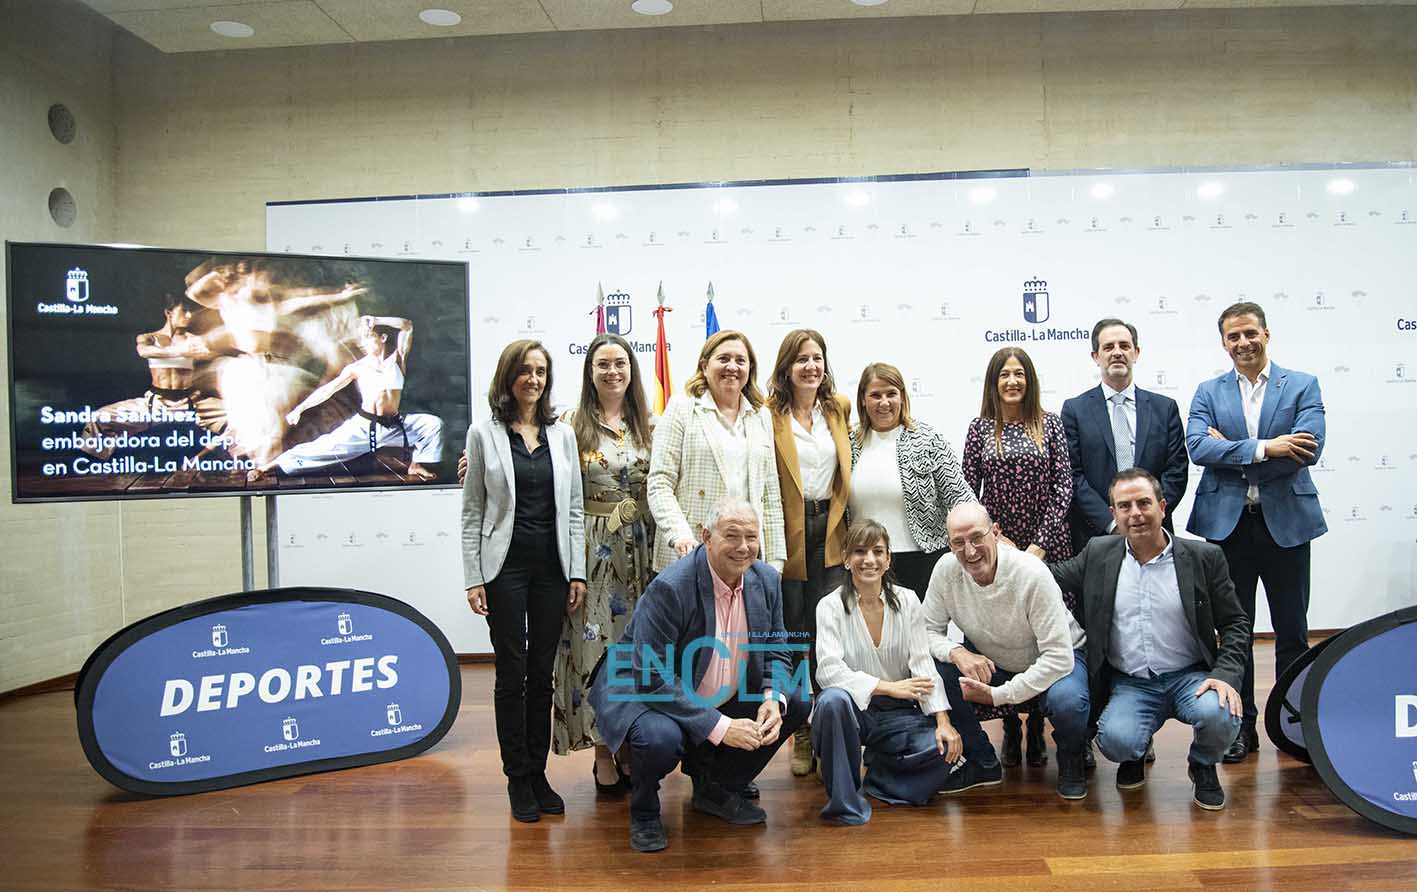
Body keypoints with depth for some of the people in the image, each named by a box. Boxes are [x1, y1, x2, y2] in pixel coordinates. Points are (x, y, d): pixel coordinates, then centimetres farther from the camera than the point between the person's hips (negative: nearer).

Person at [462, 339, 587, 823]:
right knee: (512, 673, 3)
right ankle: (518, 778, 16)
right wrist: (473, 578, -6)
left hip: (552, 565, 3)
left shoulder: (562, 433, 7)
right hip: (505, 565, -2)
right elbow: (472, 512, 0)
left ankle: (538, 773, 21)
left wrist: (577, 571, 2)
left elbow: (574, 508, 7)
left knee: (542, 673, 9)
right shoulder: (484, 434, 0)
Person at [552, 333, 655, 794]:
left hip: (641, 547, 3)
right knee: (595, 644, 1)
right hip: (593, 547, -3)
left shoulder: (647, 424, 8)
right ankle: (604, 755, 12)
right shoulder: (574, 424, -1)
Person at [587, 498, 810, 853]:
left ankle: (716, 789, 14)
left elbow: (776, 652, 5)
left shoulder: (767, 580, -6)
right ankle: (644, 812, 1)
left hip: (724, 696, 7)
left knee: (797, 698, -4)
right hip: (647, 689, -7)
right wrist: (718, 726, -32)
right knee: (660, 738, -37)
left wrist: (773, 699, -17)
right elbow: (652, 676, -30)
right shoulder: (669, 588, -27)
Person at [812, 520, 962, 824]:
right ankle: (844, 798, -15)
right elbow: (829, 670, -18)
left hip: (899, 713, 3)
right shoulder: (830, 606, -6)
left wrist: (943, 721, -18)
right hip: (853, 708, -2)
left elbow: (922, 662, -5)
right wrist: (889, 687, -26)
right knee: (833, 699, -36)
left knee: (945, 748, -23)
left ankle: (879, 772, 7)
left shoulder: (907, 601, 3)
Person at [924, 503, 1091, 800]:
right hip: (987, 661, 4)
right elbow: (929, 629, -7)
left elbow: (1058, 657, -30)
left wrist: (998, 695, -31)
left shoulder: (1032, 574, -31)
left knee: (1067, 702, -37)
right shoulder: (946, 569, -18)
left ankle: (1071, 761, 2)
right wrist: (956, 652, -30)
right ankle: (982, 763, 0)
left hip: (1059, 657, -4)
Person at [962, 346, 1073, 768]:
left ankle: (1037, 731, 15)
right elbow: (968, 491, 3)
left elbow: (1063, 485, -1)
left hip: (1047, 546, 0)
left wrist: (1040, 544, -9)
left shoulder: (1050, 424, 3)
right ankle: (1010, 730, 16)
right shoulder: (980, 428, 4)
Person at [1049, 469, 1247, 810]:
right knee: (1115, 740, -28)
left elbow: (1235, 623, 2)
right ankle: (1135, 756, 13)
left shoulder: (1204, 557, -2)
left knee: (1220, 716, -32)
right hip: (1129, 684, 0)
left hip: (1190, 677, 0)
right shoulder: (1098, 554, 2)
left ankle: (1202, 765, 7)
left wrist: (1226, 675, -13)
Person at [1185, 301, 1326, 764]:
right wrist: (1264, 449, -20)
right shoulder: (1208, 392, 5)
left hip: (1287, 521, -1)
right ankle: (1242, 723, 20)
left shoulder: (1303, 386, 1)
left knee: (1292, 631, 10)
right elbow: (1197, 447, -11)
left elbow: (1308, 449, -13)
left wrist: (1231, 449, -13)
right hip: (1227, 522, 1)